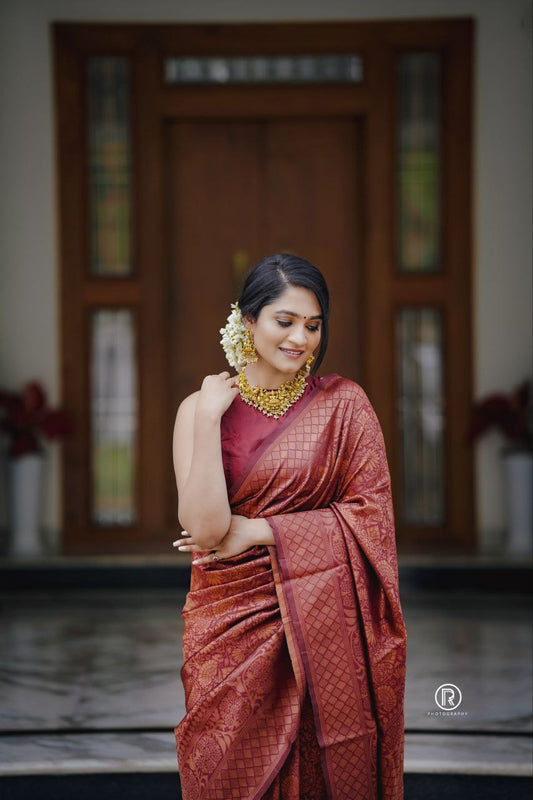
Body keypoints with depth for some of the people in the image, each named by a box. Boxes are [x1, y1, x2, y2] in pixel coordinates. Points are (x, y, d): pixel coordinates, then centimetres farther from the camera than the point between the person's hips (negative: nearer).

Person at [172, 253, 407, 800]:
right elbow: (206, 527, -12)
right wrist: (209, 417, -16)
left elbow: (371, 514, -6)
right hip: (231, 625, 0)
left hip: (323, 625, 0)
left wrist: (259, 532, -11)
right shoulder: (200, 407, -2)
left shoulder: (344, 403, 0)